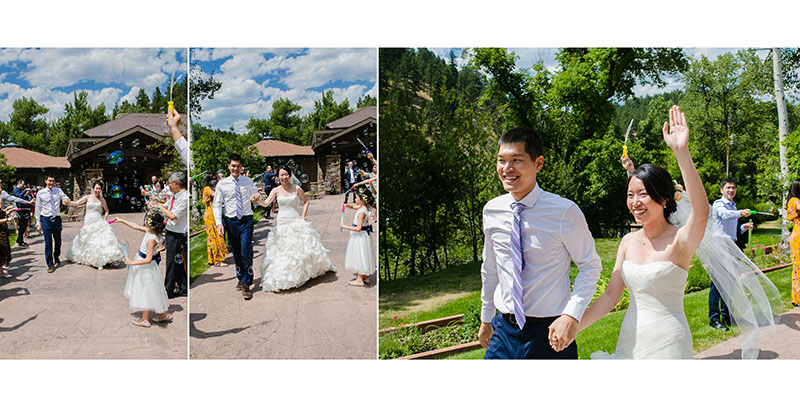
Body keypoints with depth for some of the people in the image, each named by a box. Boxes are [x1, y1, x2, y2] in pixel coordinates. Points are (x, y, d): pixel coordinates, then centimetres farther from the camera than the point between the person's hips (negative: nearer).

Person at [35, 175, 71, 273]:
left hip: (57, 218, 2)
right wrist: (38, 223, -1)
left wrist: (66, 200, -28)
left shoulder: (58, 191, 4)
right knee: (48, 242, -3)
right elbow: (38, 209, 1)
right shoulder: (40, 193, -1)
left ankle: (56, 258, 38)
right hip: (46, 219, -2)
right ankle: (50, 264, 5)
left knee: (58, 241, 15)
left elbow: (66, 199, -1)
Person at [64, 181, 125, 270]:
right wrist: (69, 203, -22)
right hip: (89, 222, 0)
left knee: (103, 240, -11)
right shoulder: (87, 198, 5)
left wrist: (104, 220, -1)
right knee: (89, 242, 5)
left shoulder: (102, 199, 6)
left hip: (99, 222, 0)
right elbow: (76, 203, -3)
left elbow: (106, 211, 13)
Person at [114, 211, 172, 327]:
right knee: (153, 292, 19)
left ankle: (145, 319, 19)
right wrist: (122, 221, 17)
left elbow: (148, 259, -29)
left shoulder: (151, 240, -29)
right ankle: (164, 313, 29)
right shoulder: (150, 230, -5)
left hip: (147, 268, -9)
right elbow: (136, 227, 13)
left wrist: (132, 263, -24)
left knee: (145, 292, 5)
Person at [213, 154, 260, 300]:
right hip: (231, 222, 1)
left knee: (246, 253, -8)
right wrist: (219, 223, -10)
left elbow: (256, 195, 17)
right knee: (236, 253, 13)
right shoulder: (222, 184, 0)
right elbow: (217, 205, 1)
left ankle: (246, 284, 1)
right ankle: (240, 278, 33)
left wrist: (256, 197, -9)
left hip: (247, 221, -1)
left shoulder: (248, 182, 4)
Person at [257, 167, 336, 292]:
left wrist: (303, 215, -1)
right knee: (282, 248, 0)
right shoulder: (276, 191, 0)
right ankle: (283, 275, 10)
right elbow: (266, 204, -10)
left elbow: (306, 202, 10)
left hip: (295, 220, 0)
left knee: (302, 246, 2)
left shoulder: (296, 189, -1)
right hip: (282, 222, 0)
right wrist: (258, 200, -30)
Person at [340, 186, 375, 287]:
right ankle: (365, 277, 29)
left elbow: (358, 228, -29)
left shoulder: (362, 212, -26)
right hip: (361, 236, 9)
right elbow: (353, 206, 19)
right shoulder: (364, 207, 1)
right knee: (362, 257, 19)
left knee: (360, 257, 0)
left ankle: (360, 280, 9)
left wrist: (345, 226, -23)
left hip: (360, 236, -9)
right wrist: (347, 205, -1)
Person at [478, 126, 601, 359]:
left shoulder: (564, 211, -15)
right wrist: (486, 318, 17)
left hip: (549, 332, -3)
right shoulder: (492, 211, -1)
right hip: (504, 329, 4)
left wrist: (571, 316, -17)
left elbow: (590, 266, -5)